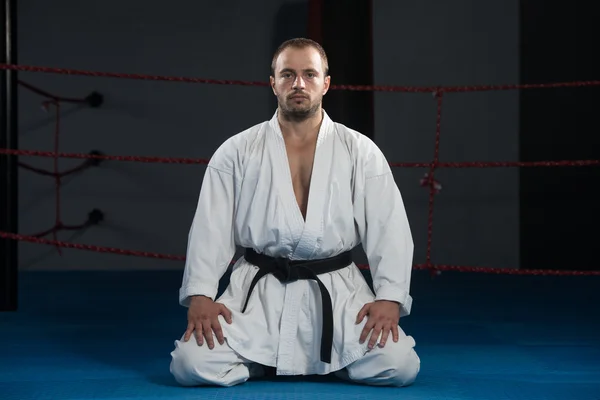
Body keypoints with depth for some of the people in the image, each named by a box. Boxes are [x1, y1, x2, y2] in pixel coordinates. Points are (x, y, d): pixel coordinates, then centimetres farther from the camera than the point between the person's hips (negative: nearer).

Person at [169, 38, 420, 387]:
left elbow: (390, 228, -2)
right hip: (257, 294, 0)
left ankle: (325, 360, 15)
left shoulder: (360, 151, 2)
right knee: (192, 364, -18)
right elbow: (211, 227, 0)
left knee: (399, 365, -18)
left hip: (337, 293, 0)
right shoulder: (237, 152, 3)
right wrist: (200, 295, -12)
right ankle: (266, 358, 14)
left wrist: (390, 297, -13)